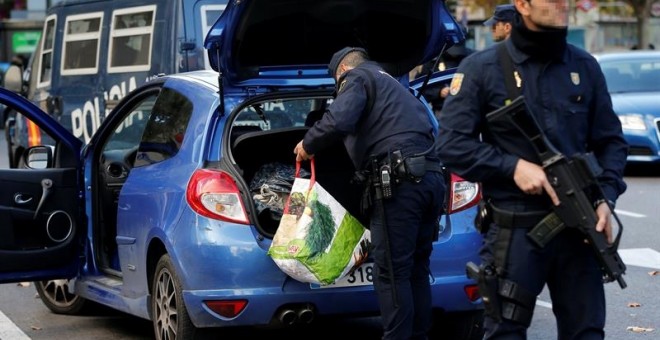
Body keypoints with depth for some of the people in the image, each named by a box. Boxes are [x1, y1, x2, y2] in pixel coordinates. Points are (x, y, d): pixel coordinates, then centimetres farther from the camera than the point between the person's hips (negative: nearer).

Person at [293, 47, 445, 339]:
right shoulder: (394, 85, 35)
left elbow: (338, 122, -13)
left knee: (391, 273, -6)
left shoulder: (357, 77, 7)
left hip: (400, 180, -9)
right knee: (416, 270, 15)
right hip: (431, 177, 9)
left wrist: (308, 145, 3)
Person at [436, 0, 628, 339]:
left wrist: (606, 198, -3)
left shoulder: (585, 67, 8)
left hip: (578, 225, 4)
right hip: (514, 230, -3)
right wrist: (513, 167, -15)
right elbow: (451, 143, -6)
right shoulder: (481, 68, -3)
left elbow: (610, 140, 13)